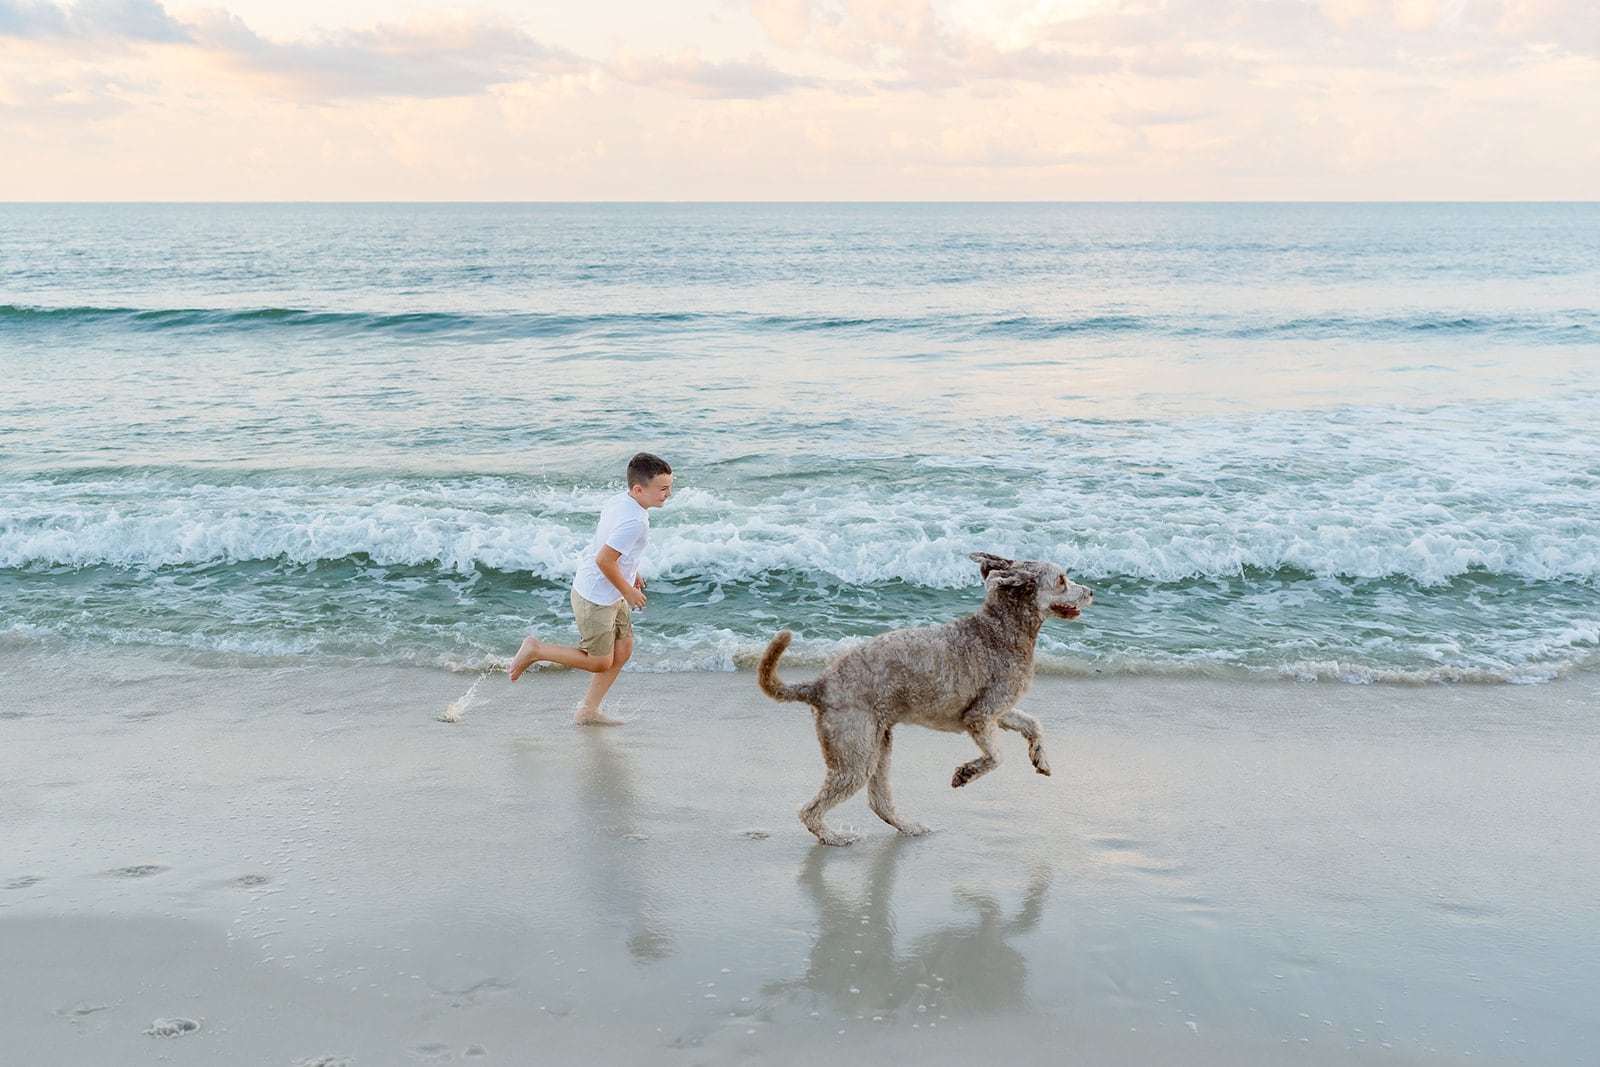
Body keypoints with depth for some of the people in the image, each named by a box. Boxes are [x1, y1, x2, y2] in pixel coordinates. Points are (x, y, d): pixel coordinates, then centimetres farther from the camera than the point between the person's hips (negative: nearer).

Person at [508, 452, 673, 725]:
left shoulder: (619, 500, 0)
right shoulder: (634, 521, -30)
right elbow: (604, 560, -30)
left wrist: (629, 572, 20)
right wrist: (628, 590, -16)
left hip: (609, 594, 10)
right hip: (595, 598, -10)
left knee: (623, 649, 14)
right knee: (600, 662, 5)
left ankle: (588, 711, 22)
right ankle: (535, 650, 14)